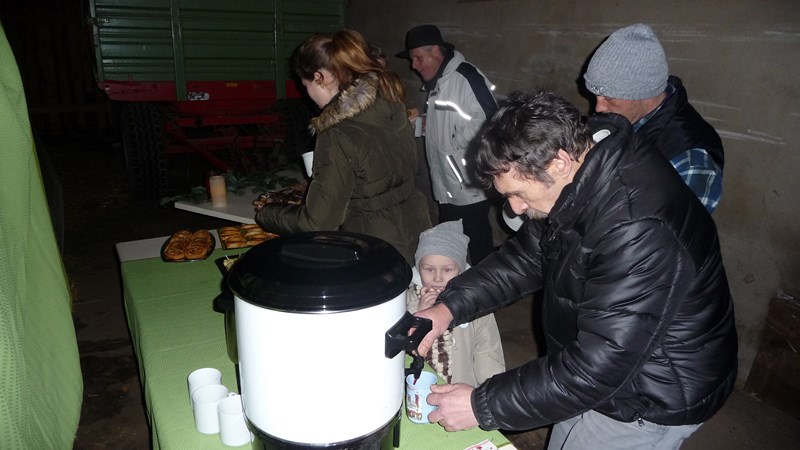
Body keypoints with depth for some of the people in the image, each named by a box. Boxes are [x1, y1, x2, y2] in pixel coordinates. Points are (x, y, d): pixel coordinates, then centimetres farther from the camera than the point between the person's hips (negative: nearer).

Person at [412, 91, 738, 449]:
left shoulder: (638, 234, -38)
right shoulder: (577, 175, -10)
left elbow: (596, 368, -34)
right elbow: (527, 255, 0)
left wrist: (483, 406, -26)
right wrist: (450, 306, -12)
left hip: (649, 402, -8)